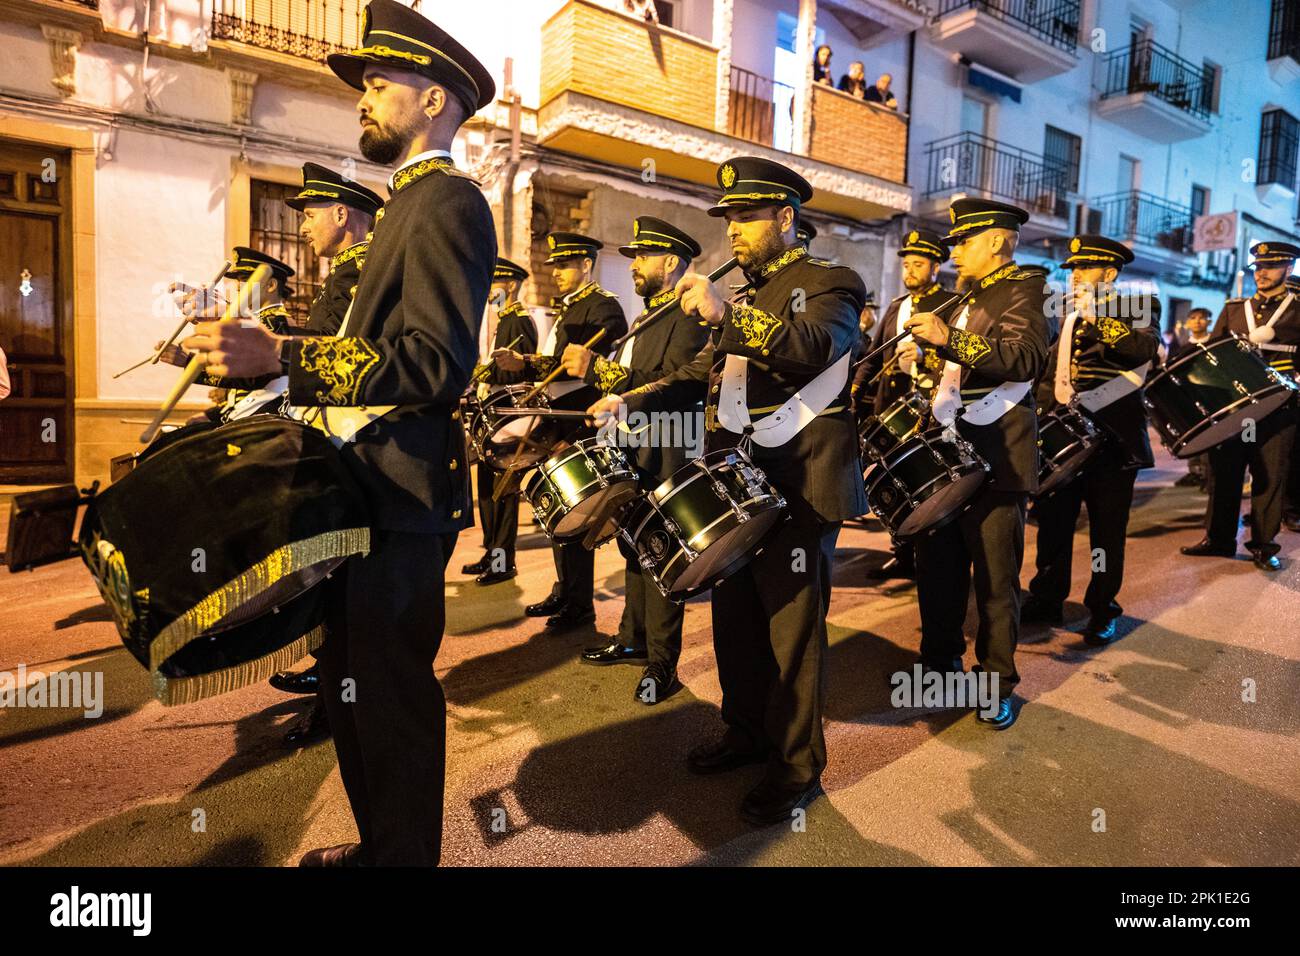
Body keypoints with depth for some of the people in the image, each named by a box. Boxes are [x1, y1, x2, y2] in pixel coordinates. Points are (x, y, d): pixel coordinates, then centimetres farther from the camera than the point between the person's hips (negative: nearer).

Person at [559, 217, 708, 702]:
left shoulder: (688, 317, -12)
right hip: (630, 452, 9)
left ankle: (662, 663, 8)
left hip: (662, 457, -9)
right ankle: (633, 638, 31)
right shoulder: (646, 317, 18)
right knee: (634, 549, 17)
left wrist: (597, 367, -28)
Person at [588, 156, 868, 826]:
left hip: (798, 488, -7)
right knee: (735, 616, 14)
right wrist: (631, 401, 6)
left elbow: (815, 346, -25)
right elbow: (702, 373, 20)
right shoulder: (745, 298, 20)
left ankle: (798, 767, 17)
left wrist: (726, 314, -35)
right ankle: (747, 731, 34)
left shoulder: (828, 283, -3)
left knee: (791, 627, 1)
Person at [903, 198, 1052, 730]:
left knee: (994, 580, 0)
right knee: (937, 568, 14)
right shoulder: (970, 298, 20)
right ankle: (940, 661, 30)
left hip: (996, 460, -8)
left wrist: (949, 339, -32)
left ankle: (999, 686, 15)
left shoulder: (1023, 288, -5)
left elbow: (1025, 357, -24)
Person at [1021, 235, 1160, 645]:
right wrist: (1047, 409, 9)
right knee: (1052, 521, 9)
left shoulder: (1137, 309, -1)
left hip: (1112, 439, -5)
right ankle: (1046, 599, 22)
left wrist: (1097, 315, -28)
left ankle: (1103, 610, 16)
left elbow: (1145, 349, -23)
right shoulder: (1067, 320, 16)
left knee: (1106, 531, 3)